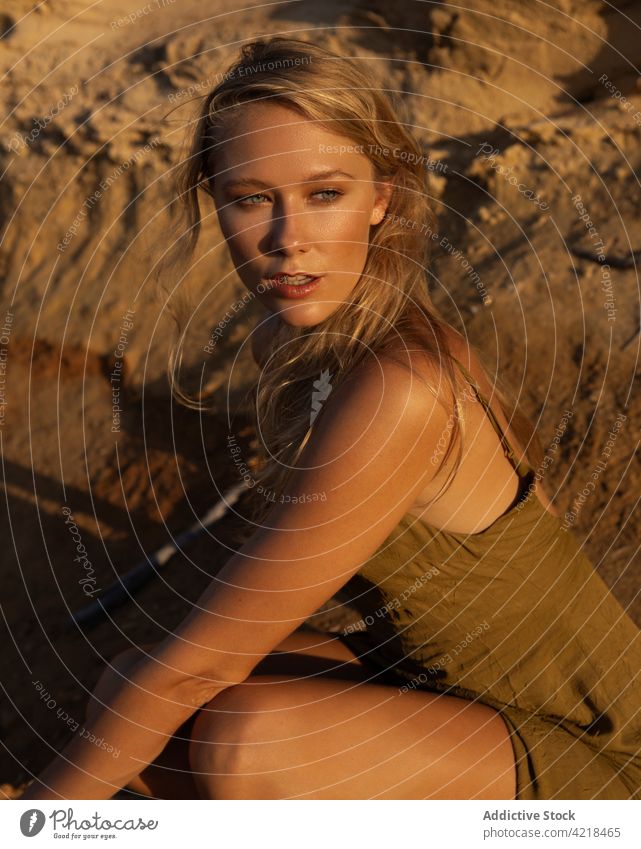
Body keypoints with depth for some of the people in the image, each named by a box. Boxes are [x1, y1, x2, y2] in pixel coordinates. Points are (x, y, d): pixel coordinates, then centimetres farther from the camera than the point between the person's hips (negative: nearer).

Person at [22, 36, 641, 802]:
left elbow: (198, 665, -24)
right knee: (124, 698, -3)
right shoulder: (285, 340, -6)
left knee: (243, 737, -29)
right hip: (430, 675, 7)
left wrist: (49, 797, -13)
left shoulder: (399, 389, -32)